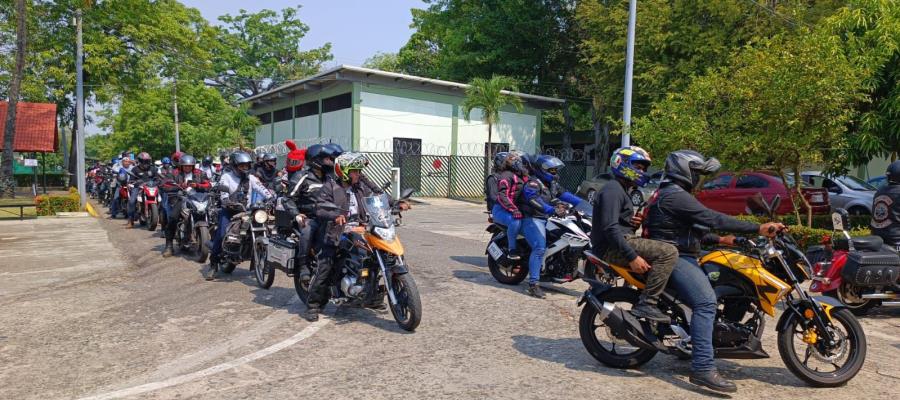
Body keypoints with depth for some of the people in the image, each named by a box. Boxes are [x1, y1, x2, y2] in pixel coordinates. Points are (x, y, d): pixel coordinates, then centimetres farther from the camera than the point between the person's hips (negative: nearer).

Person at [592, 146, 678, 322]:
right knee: (668, 252, -22)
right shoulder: (613, 189, -10)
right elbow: (609, 227, -23)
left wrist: (635, 223, 6)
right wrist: (632, 257, -27)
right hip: (613, 247, -11)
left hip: (622, 242, 11)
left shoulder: (621, 190, 24)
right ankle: (646, 304, -23)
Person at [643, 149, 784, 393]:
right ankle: (703, 368, -29)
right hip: (674, 258, -12)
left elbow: (689, 231, 27)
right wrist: (758, 229, -23)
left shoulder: (668, 193, 22)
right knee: (706, 302, -25)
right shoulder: (676, 195, -14)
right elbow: (713, 219, -23)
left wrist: (719, 240, 19)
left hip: (678, 256, 12)